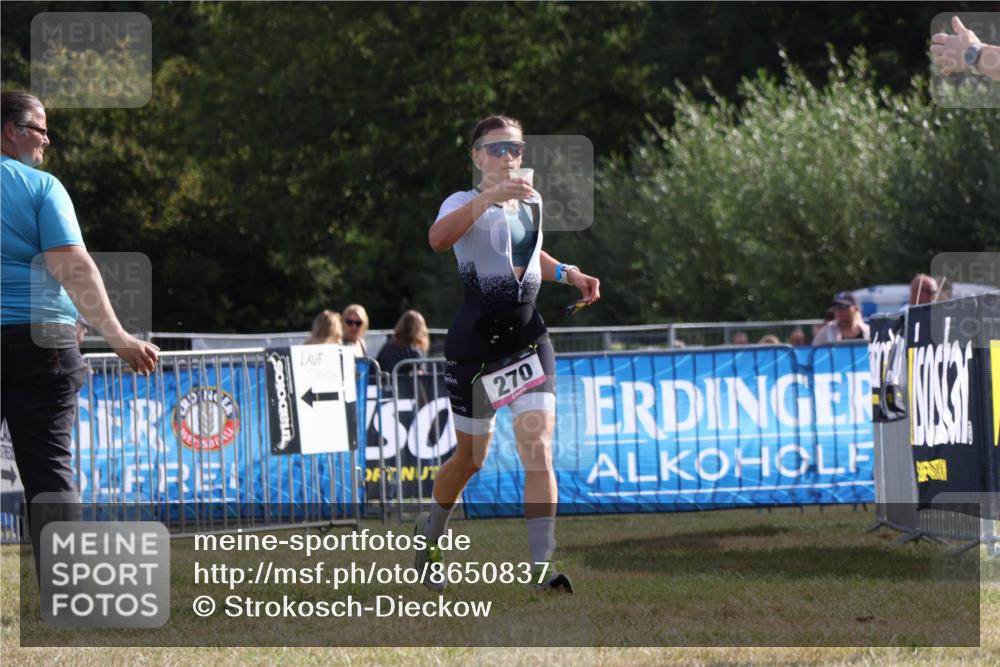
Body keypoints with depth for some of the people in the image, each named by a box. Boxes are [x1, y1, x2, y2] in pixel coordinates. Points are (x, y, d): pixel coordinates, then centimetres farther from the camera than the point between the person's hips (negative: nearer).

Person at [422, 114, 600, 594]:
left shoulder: (532, 203, 13)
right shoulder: (465, 203, -7)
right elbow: (438, 238, -32)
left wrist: (567, 273, 16)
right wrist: (488, 197, -42)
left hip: (528, 337, 4)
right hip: (475, 342, -4)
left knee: (538, 449, -14)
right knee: (471, 457, 10)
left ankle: (542, 567, -19)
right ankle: (430, 538, 39)